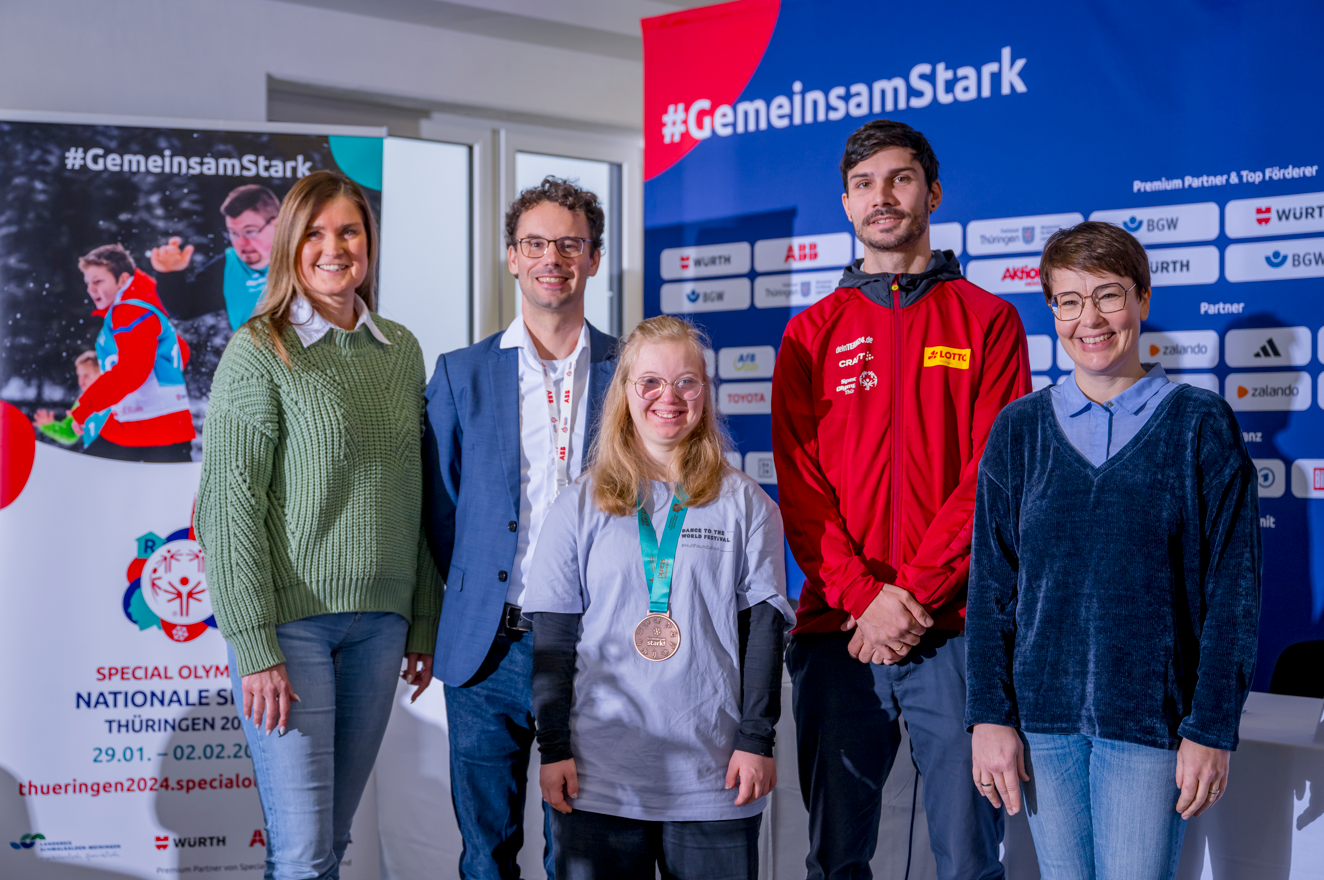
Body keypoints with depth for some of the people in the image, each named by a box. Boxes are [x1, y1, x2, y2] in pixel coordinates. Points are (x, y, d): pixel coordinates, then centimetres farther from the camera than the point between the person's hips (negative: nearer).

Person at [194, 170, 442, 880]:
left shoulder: (402, 351, 10)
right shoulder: (258, 353, -5)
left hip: (379, 622, 5)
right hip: (289, 620, -5)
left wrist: (424, 625, 12)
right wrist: (254, 647, -14)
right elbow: (229, 506, -9)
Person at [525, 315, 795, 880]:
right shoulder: (579, 507, 5)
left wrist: (756, 739, -3)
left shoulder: (746, 505, 5)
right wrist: (554, 748, 0)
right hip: (600, 775, 0)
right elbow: (552, 636, 5)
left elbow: (763, 628, 4)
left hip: (715, 772, 0)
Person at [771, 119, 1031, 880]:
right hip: (836, 632, 2)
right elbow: (800, 485, 3)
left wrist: (912, 595, -12)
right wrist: (864, 596, -11)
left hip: (955, 631, -2)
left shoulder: (988, 320, 6)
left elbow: (993, 475, -3)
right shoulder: (813, 333, 12)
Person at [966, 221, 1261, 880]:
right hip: (1041, 717, 2)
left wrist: (1211, 729, -6)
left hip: (1150, 721, -2)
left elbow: (1232, 591, -2)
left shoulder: (1202, 425, 0)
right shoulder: (1019, 429, 6)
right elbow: (990, 584, 6)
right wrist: (989, 716, -1)